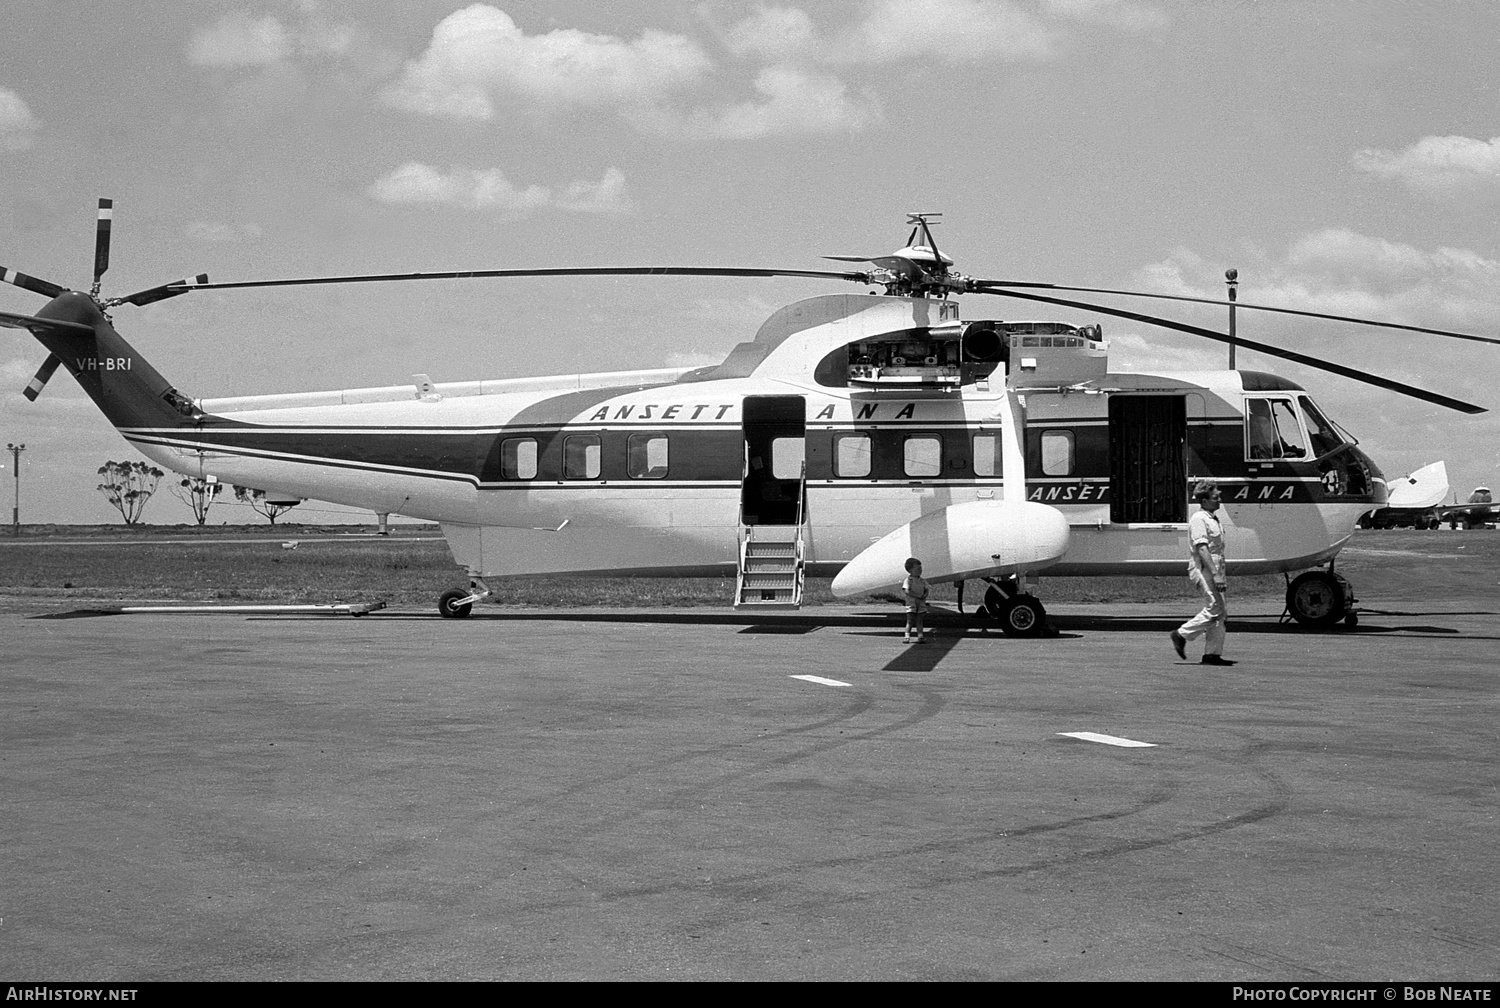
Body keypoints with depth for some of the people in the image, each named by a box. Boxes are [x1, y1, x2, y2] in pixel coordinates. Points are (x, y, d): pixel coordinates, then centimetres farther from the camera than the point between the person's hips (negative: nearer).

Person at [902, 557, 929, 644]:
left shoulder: (922, 581, 10)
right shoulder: (908, 580, -8)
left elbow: (926, 590, 12)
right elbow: (907, 591, -19)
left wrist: (925, 595, -12)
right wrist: (917, 596, -23)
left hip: (921, 604, 5)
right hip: (911, 604, -5)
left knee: (919, 621, 5)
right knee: (910, 621, -5)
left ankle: (920, 637, 4)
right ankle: (907, 636, -5)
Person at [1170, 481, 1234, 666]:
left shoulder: (1213, 519, 19)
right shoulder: (1199, 519, -13)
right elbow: (1202, 549, -21)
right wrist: (1215, 574, -26)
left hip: (1214, 570, 10)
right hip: (1204, 570, -10)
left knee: (1221, 612, 6)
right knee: (1215, 609, -15)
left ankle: (1213, 653, 7)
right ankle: (1182, 635, -4)